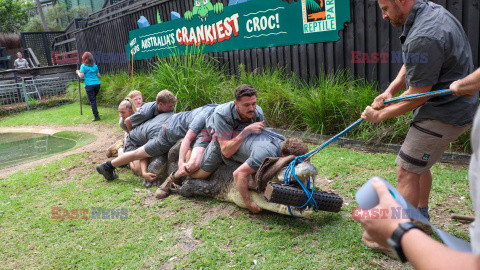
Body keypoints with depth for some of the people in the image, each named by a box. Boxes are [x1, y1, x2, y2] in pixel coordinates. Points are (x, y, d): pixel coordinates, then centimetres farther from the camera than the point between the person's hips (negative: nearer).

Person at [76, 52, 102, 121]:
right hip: (97, 84, 5)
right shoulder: (95, 66, 11)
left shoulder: (83, 66, -2)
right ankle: (95, 113, 18)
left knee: (92, 101, -2)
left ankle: (96, 116, -6)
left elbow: (81, 76, -7)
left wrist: (78, 72, 13)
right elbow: (99, 76, 12)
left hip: (89, 85, -4)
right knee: (93, 99, 19)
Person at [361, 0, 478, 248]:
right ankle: (421, 217, 41)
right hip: (454, 106, 11)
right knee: (419, 164, 23)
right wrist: (390, 91, -3)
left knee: (407, 171, -6)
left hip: (442, 114, -11)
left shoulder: (424, 38, -28)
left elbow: (417, 96, -22)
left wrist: (381, 115, -10)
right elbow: (411, 66, 13)